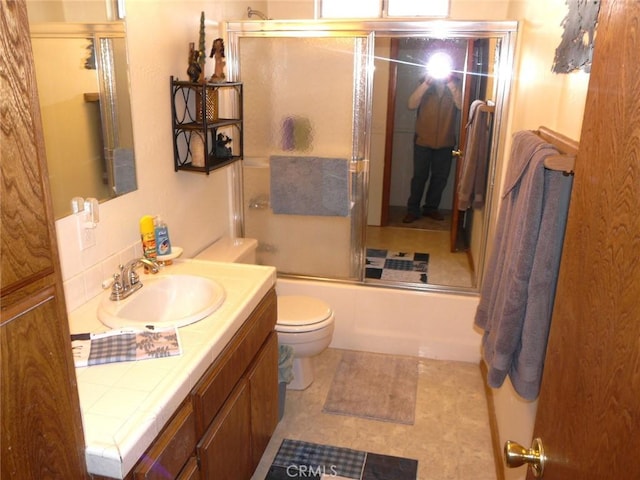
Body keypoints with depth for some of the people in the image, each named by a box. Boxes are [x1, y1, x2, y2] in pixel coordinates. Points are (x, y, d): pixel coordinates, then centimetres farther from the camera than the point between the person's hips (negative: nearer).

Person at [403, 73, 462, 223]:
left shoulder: (454, 84, 0)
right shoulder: (425, 82, -1)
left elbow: (461, 105, -17)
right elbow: (411, 104, -15)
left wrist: (451, 83, -22)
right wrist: (426, 83, -23)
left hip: (445, 142, 2)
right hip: (423, 140, -2)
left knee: (440, 177, 10)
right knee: (419, 176, 2)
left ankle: (431, 207, 26)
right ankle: (412, 210, 12)